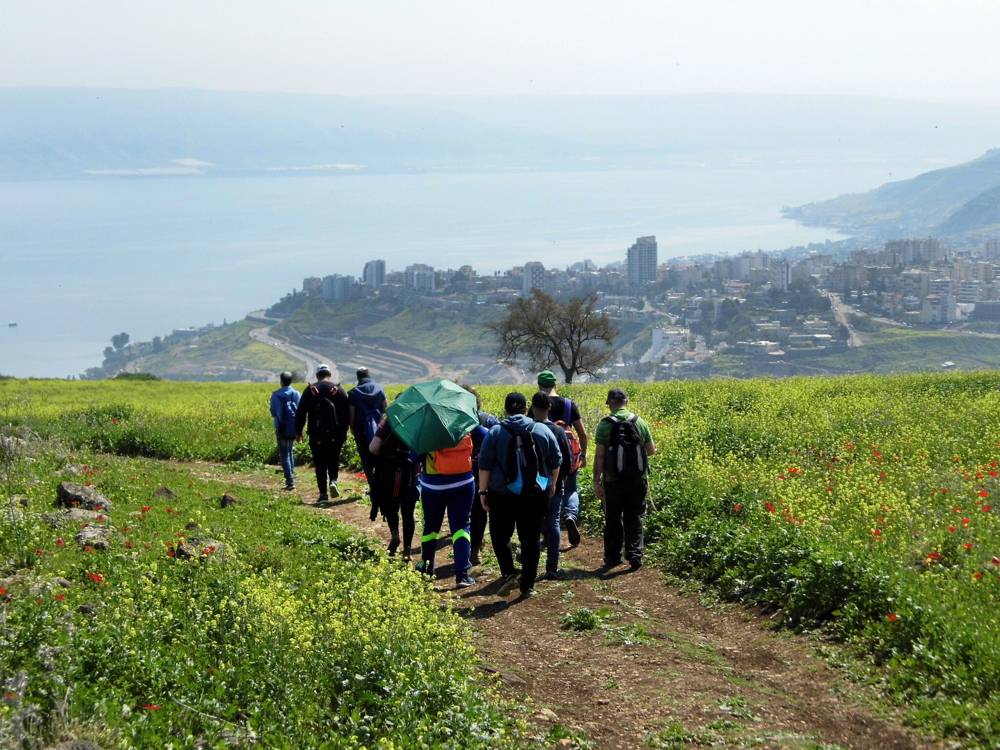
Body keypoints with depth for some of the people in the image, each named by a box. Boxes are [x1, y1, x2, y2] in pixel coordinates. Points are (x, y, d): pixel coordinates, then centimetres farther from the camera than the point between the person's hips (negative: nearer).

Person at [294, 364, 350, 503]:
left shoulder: (309, 390, 3)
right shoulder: (339, 390, 2)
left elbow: (301, 412, 2)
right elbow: (347, 413, 1)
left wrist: (298, 431, 8)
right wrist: (344, 432, 8)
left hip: (316, 435, 0)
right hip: (335, 434, 0)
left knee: (320, 464, 4)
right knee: (334, 460, 14)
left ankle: (323, 493, 0)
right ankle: (333, 481, -11)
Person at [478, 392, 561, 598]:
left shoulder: (495, 432, -4)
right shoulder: (542, 430, 2)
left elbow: (485, 465, -5)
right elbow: (556, 461, 8)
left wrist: (483, 491, 2)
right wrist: (552, 485, 22)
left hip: (502, 496, -2)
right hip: (536, 495, 2)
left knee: (500, 536, 13)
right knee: (530, 540, 8)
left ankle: (509, 573, -6)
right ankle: (528, 585, 10)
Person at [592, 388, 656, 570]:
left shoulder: (605, 424, -7)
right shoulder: (639, 422, 2)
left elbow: (599, 455, -9)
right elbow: (651, 450, 10)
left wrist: (596, 482, -4)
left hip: (613, 480, -2)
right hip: (637, 480, 2)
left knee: (612, 520, 11)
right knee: (634, 519, 8)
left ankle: (612, 557, 18)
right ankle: (635, 555, -1)